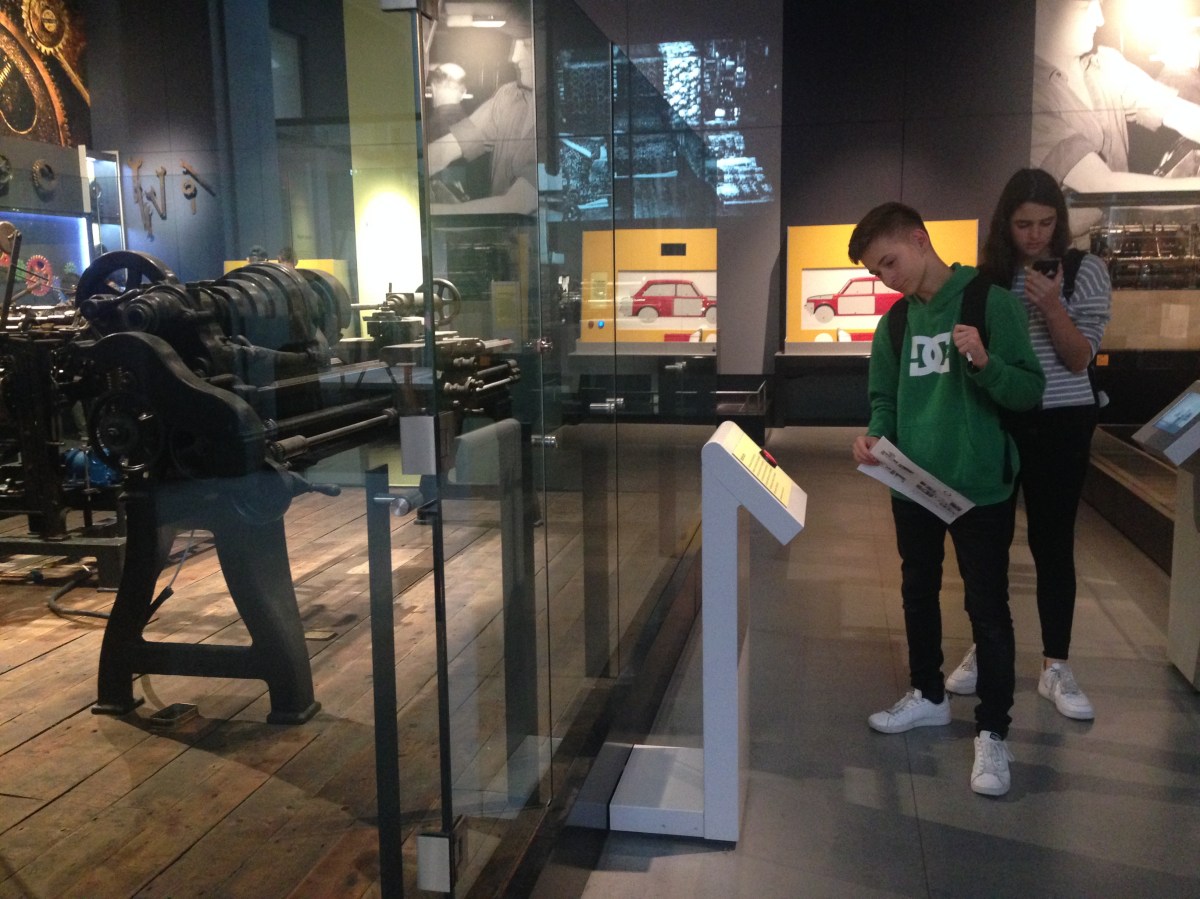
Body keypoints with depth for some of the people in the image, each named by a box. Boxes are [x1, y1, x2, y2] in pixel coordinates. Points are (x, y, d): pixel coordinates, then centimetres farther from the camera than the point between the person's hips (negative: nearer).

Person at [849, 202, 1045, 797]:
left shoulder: (990, 303, -12)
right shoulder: (894, 322, 4)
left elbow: (1029, 391, -12)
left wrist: (986, 363, -30)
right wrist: (874, 435, -10)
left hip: (981, 487, -5)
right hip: (913, 485, 6)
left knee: (988, 608, 2)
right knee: (918, 592, 18)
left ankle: (992, 732, 14)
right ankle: (928, 695, 38)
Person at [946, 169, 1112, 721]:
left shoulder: (1085, 270, -3)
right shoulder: (989, 274, 1)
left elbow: (1079, 358, -7)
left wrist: (1052, 307, -22)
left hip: (1061, 424, -2)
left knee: (1053, 542, 3)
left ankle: (1055, 667, 15)